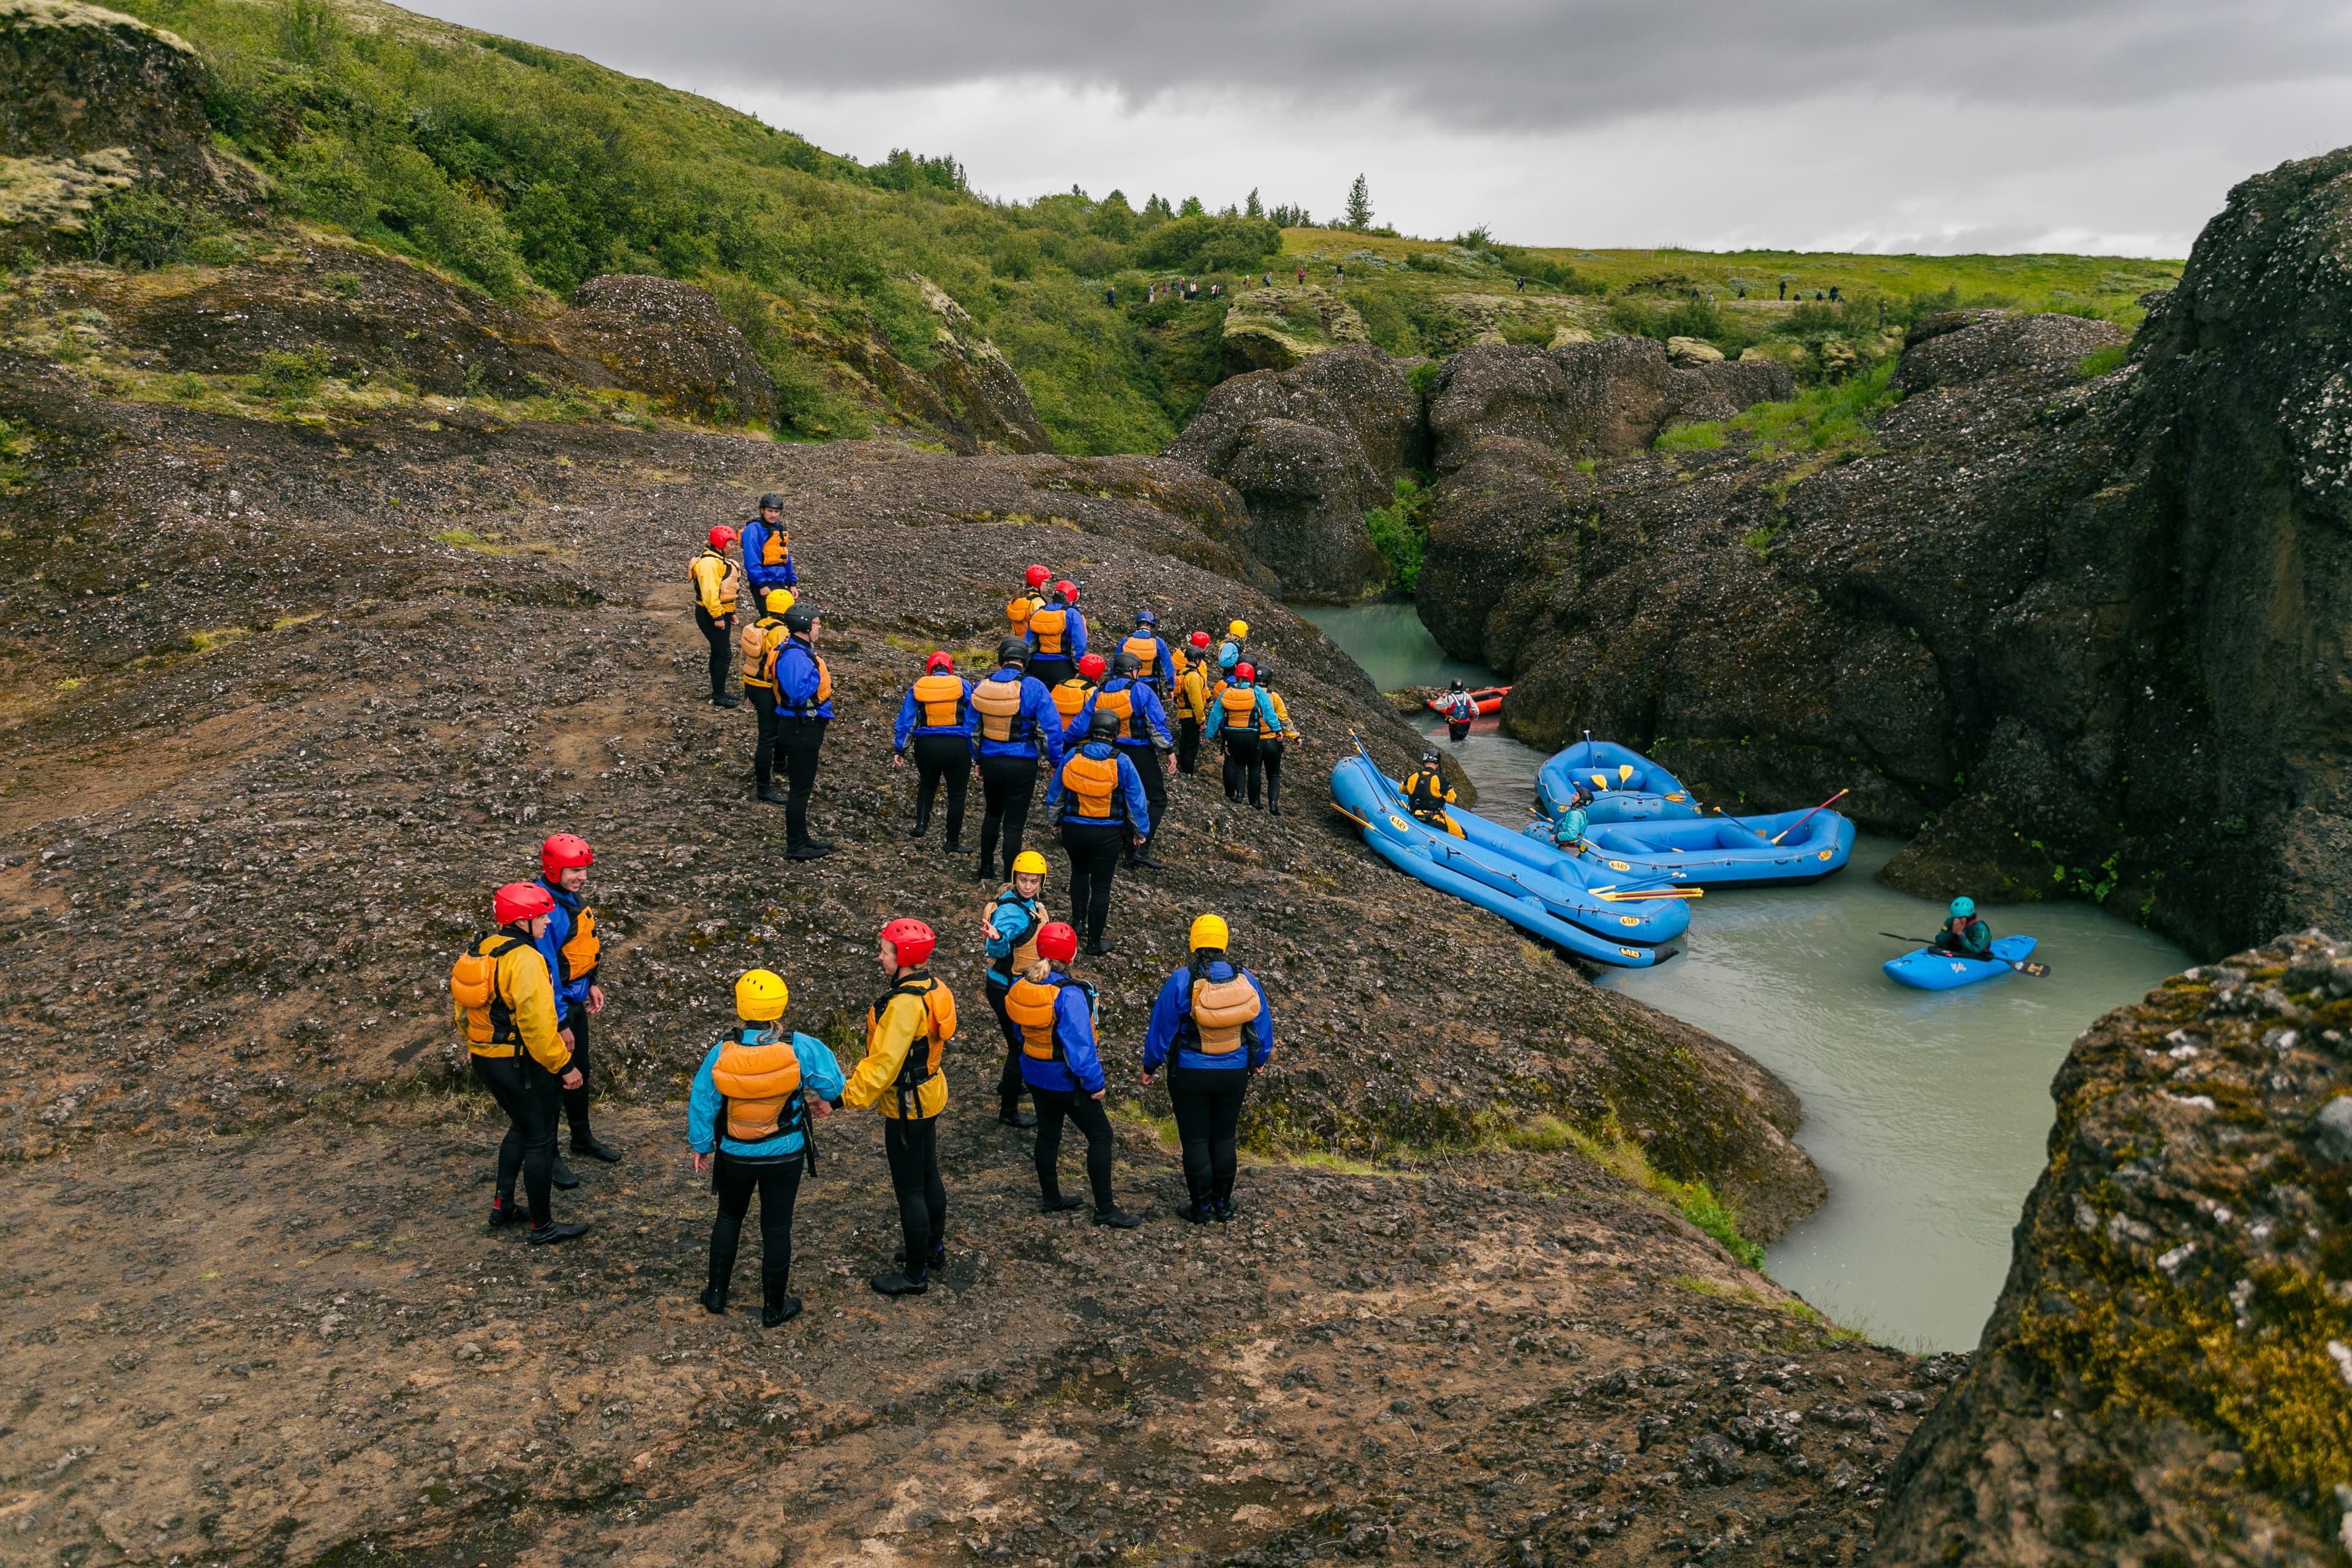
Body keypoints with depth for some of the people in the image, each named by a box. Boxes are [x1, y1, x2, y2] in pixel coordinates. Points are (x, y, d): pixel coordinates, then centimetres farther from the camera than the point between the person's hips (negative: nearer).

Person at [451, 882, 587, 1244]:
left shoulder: (479, 952, 5)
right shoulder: (525, 960, -22)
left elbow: (463, 1010, 14)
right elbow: (537, 1023, -26)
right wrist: (564, 1066, -18)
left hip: (485, 1061, 9)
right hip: (521, 1064, -9)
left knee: (521, 1126, 27)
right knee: (540, 1140, 5)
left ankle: (503, 1205, 32)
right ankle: (542, 1226, 14)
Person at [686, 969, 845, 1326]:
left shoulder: (722, 1051, -17)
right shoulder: (800, 1048, -21)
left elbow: (702, 1103, -7)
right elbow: (833, 1085, -9)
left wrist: (701, 1145, 9)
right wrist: (823, 1099, 15)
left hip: (734, 1156, 1)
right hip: (784, 1157, -1)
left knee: (729, 1217, 25)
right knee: (776, 1227, 11)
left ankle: (716, 1293, 34)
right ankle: (774, 1307, 23)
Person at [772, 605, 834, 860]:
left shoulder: (802, 651, 11)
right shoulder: (794, 655, -21)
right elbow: (798, 693, -32)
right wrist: (818, 676, -20)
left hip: (806, 727, 11)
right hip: (800, 730, -11)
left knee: (803, 787, 18)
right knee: (799, 789, -3)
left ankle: (802, 839, 29)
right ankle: (796, 847, 4)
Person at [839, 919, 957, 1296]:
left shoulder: (905, 1004, -29)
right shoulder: (932, 988, 0)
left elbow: (884, 1061, -30)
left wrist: (850, 1096, -26)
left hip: (906, 1107, -10)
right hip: (928, 1095, 10)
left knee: (909, 1190, 3)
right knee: (928, 1175, 24)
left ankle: (915, 1275, 15)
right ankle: (935, 1249, 41)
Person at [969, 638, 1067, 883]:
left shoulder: (982, 686, 0)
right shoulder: (1033, 687, -14)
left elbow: (972, 728, 10)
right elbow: (1052, 727, -15)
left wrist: (978, 760, 22)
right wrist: (1055, 762, -4)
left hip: (990, 761, 4)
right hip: (1022, 765, -4)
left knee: (992, 814, 26)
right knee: (1014, 824, 4)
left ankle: (986, 869, 35)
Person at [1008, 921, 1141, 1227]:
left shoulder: (1021, 985, -6)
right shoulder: (1068, 994, -28)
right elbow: (1079, 1045, -26)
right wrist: (1095, 1083, -15)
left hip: (1035, 1075, 7)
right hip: (1067, 1080, -7)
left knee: (1048, 1133, 22)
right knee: (1100, 1136, 5)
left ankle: (1050, 1199, 35)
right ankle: (1105, 1210, 9)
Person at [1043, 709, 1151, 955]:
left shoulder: (1071, 757, -4)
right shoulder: (1122, 763, -11)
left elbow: (1055, 793, 8)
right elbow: (1136, 799, -5)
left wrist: (1053, 818, 27)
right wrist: (1141, 831, 9)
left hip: (1073, 829, 3)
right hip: (1107, 834, -2)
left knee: (1079, 870, 30)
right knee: (1101, 886, 7)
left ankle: (1077, 920, 29)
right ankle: (1094, 942, 13)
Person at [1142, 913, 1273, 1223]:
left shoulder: (1181, 981, -17)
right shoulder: (1246, 980, -7)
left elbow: (1161, 1027, -8)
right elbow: (1263, 1025, 6)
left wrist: (1150, 1066, 7)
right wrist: (1259, 1060, 24)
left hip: (1190, 1075, -3)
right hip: (1234, 1074, 3)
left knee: (1195, 1141, 10)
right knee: (1224, 1138, 17)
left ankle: (1201, 1208, 18)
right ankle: (1223, 1204, 27)